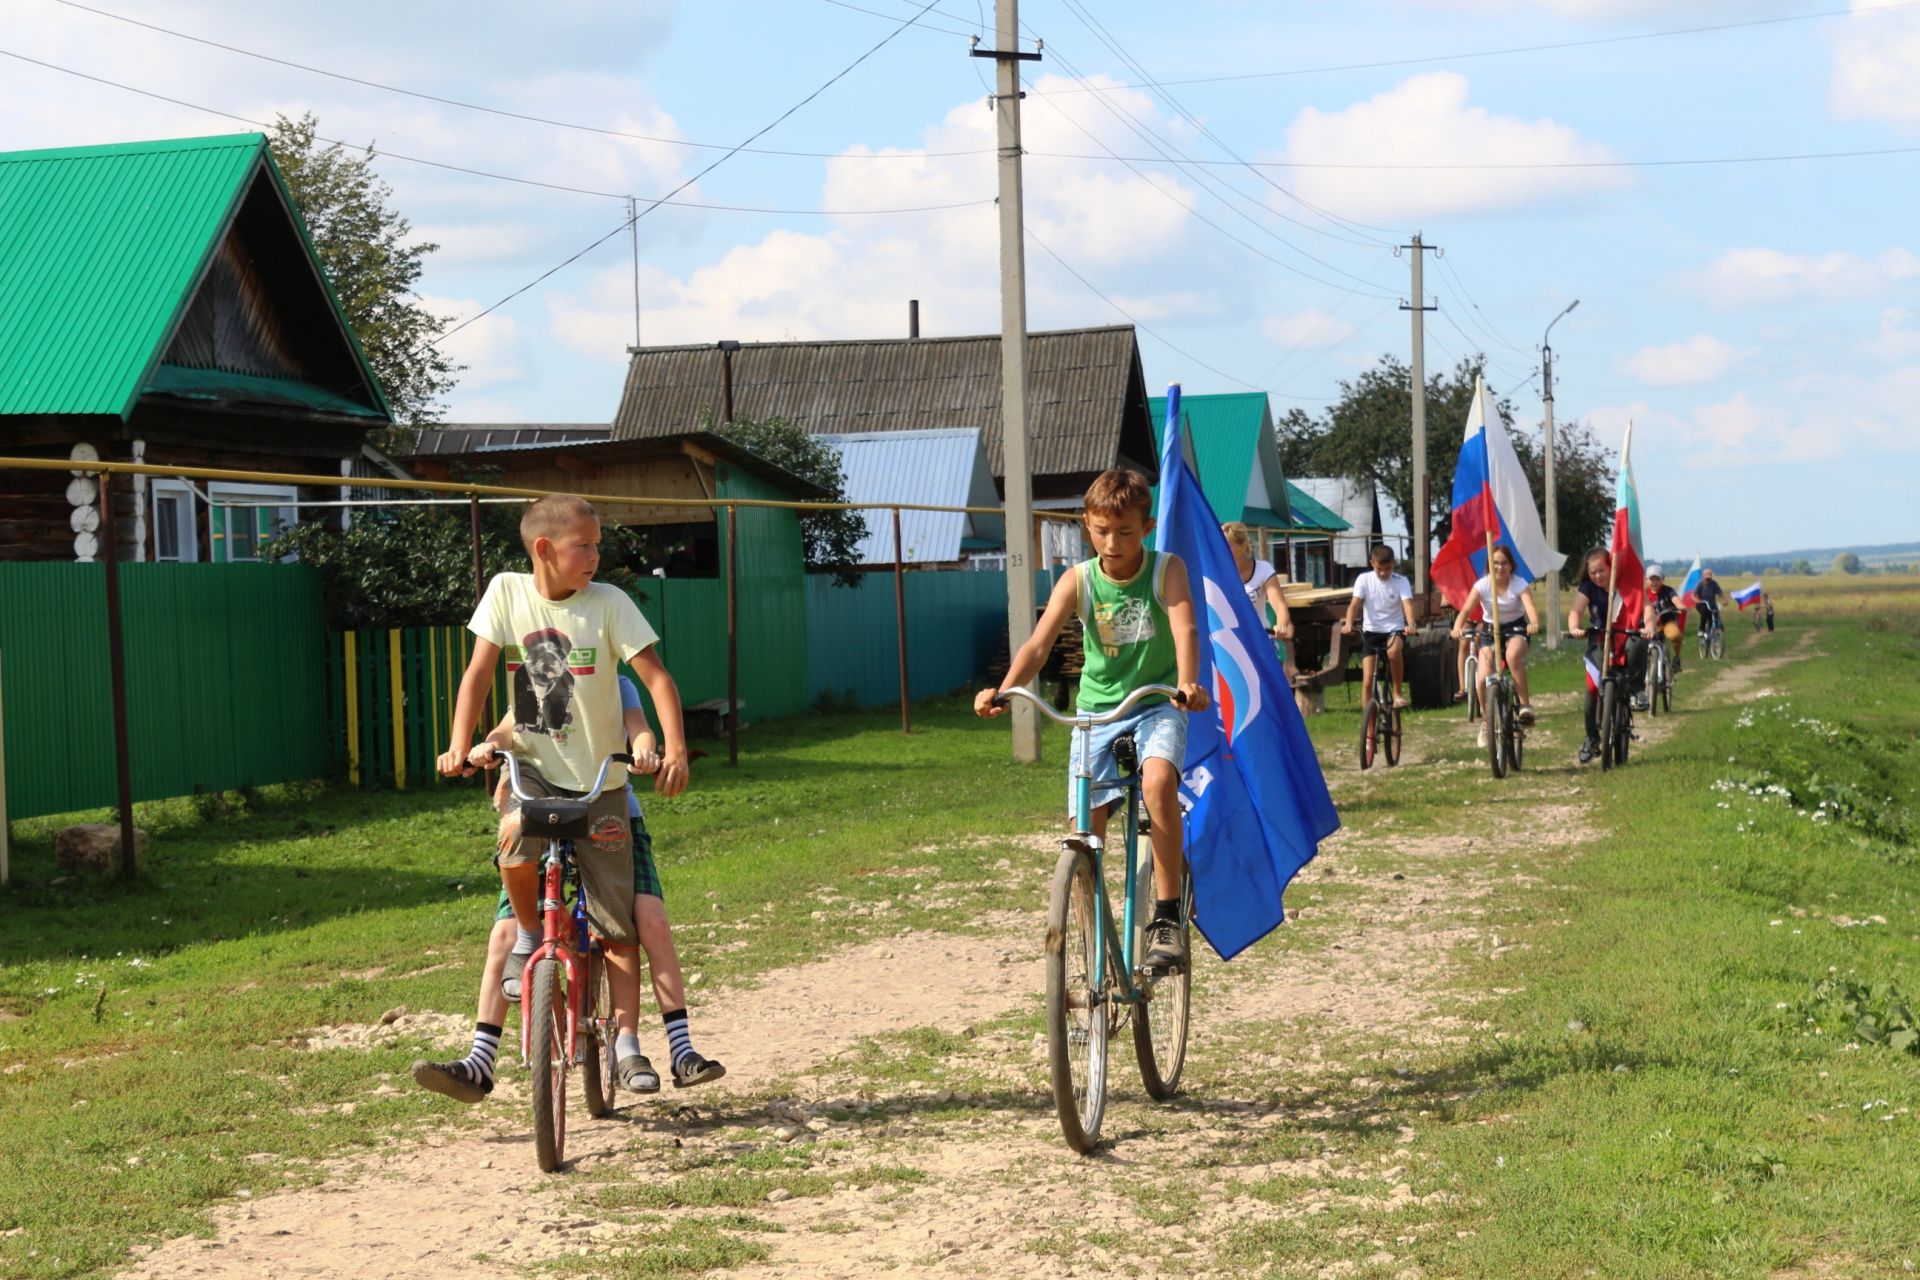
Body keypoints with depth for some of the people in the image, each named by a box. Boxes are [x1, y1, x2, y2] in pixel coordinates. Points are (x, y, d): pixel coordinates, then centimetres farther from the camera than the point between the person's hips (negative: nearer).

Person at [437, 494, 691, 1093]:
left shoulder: (608, 602, -8)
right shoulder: (507, 592, -2)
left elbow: (656, 676, -11)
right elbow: (479, 671, -3)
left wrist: (675, 750, -24)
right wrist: (460, 743, -16)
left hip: (598, 779, 0)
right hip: (532, 767, 1)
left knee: (616, 923, -3)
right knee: (516, 839, -33)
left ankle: (627, 1043, 6)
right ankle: (529, 932, -4)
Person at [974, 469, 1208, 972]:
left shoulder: (1167, 571, -8)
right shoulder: (1078, 581, -5)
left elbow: (1185, 630, -24)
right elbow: (1039, 642, -16)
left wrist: (1188, 684, -45)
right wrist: (1002, 690, -35)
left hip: (1157, 704, -2)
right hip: (1097, 710, 3)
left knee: (1157, 780, -33)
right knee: (1084, 832, -5)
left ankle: (1168, 917, -24)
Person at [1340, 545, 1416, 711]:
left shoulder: (1401, 581, -5)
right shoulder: (1364, 580, -3)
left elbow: (1407, 603, -20)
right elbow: (1355, 605, -14)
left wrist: (1410, 624, -41)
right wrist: (1348, 624, -34)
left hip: (1394, 630, -1)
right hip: (1371, 631, 1)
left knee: (1393, 651, -37)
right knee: (1368, 682, -8)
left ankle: (1398, 692, -15)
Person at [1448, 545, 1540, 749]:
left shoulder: (1519, 585, -14)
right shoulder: (1482, 585, -13)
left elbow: (1531, 607, -30)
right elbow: (1466, 610, -23)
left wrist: (1534, 623, -53)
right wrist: (1458, 626, -45)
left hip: (1515, 629, -2)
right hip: (1490, 631, 2)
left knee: (1513, 655, -38)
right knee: (1483, 678, -18)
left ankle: (1525, 704, -26)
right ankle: (1486, 721, 8)